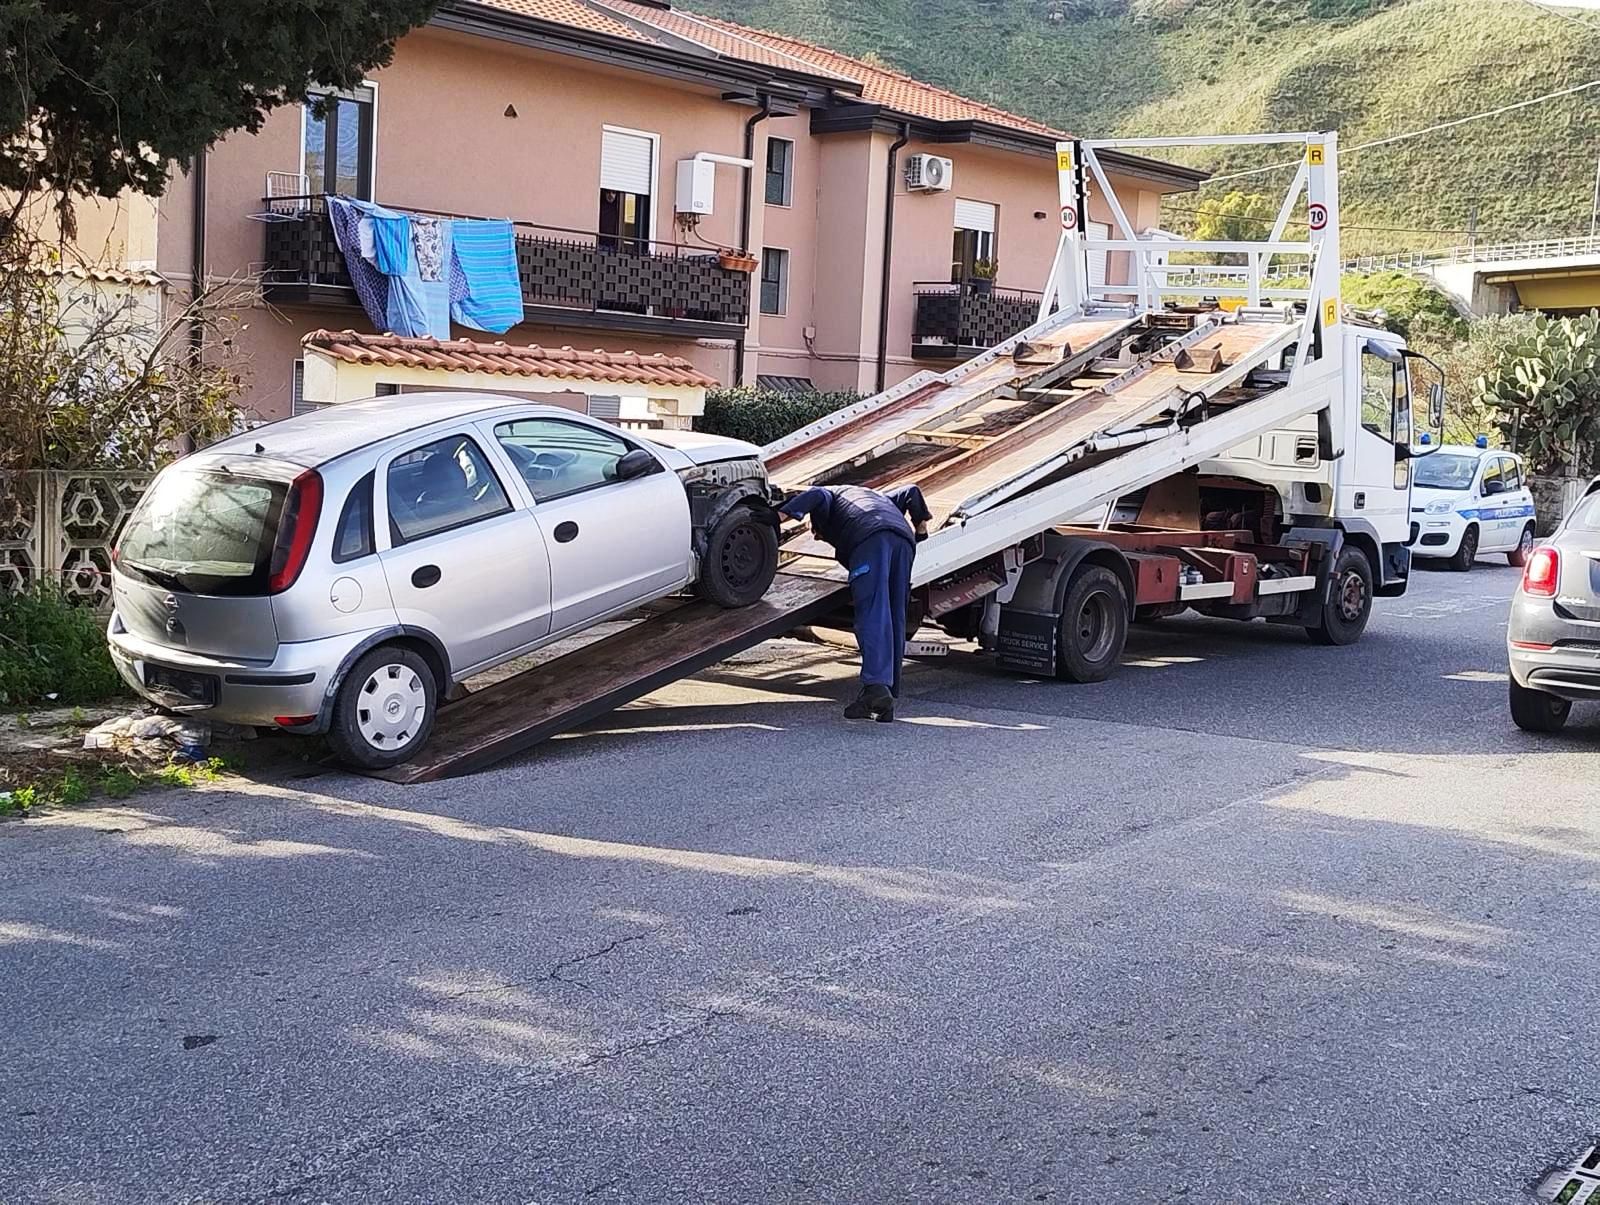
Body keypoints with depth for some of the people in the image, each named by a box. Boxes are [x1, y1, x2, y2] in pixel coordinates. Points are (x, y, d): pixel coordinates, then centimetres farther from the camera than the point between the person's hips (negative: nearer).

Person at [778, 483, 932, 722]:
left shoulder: (829, 495, 28)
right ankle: (888, 698, -1)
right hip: (903, 539, 6)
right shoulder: (878, 497, 46)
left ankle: (876, 686, -34)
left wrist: (779, 516, -2)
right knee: (895, 623, 4)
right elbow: (910, 492, 41)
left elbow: (815, 495, 6)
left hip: (870, 537, -6)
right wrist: (921, 524, 53)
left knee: (872, 617, -18)